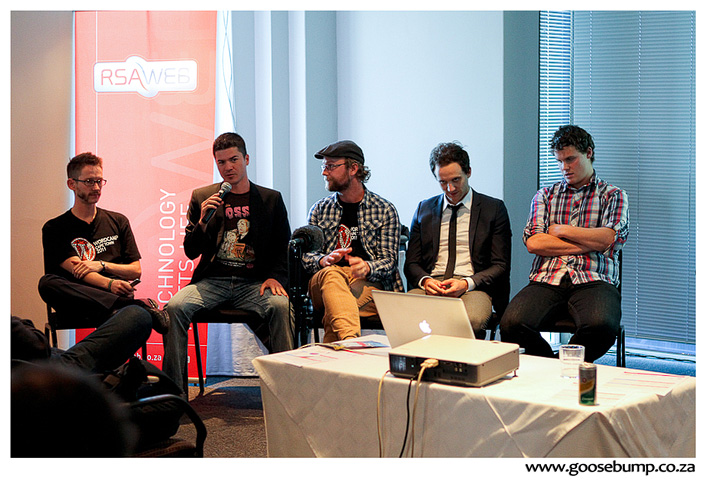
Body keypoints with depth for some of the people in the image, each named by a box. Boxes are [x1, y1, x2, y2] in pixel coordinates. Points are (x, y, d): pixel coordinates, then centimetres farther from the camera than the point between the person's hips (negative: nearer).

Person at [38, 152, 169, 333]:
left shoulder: (118, 221, 24)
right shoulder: (55, 228, 14)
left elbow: (136, 271, 17)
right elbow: (77, 270, -3)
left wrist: (102, 265, -3)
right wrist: (109, 284, -24)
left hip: (117, 297, 0)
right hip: (80, 302, 0)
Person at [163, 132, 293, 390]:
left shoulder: (271, 199, 13)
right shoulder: (201, 197, 14)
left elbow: (283, 249, 13)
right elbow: (191, 252, 12)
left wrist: (275, 277, -8)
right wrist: (203, 221, -8)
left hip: (254, 282, -1)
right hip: (212, 280, 1)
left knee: (281, 306, -33)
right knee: (175, 307, -27)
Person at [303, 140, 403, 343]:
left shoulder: (384, 210, 10)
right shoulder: (320, 209, 18)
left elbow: (388, 261, 3)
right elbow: (305, 255, 11)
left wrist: (367, 267, -20)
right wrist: (323, 260, -14)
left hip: (368, 283, -1)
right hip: (323, 281, 1)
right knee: (332, 274, -37)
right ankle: (351, 341, -57)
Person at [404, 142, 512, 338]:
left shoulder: (494, 209, 10)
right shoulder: (424, 209, 19)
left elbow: (501, 266, 5)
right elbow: (411, 263, 17)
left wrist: (467, 283, -13)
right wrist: (425, 280, -8)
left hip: (474, 286, -2)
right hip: (430, 285, 2)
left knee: (471, 320, -38)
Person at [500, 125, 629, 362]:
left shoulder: (613, 196, 16)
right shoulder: (545, 196, 22)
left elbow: (609, 238, -3)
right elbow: (533, 242, 4)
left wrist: (561, 230, 3)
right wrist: (590, 243, 0)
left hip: (592, 280, -1)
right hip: (546, 280, 2)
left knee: (602, 326, -37)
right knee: (511, 325, -30)